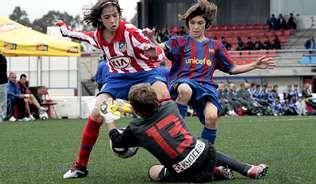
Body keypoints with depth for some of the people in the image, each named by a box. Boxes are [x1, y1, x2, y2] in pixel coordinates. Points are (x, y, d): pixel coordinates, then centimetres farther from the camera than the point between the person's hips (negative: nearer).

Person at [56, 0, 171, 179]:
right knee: (96, 114, -13)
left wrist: (153, 52, -48)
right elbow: (79, 35, 23)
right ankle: (80, 166, 1)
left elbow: (160, 55, -25)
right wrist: (63, 27, 34)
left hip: (144, 73, -4)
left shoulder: (129, 31, -21)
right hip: (118, 78, 4)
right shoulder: (97, 37, -4)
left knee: (163, 94, -37)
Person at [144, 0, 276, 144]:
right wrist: (150, 40, -27)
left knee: (212, 117, -28)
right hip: (183, 82, -2)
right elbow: (162, 48, -5)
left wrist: (255, 65, 17)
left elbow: (231, 68, 25)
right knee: (185, 90, -41)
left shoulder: (215, 45, 22)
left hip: (205, 86, 2)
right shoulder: (180, 42, 13)